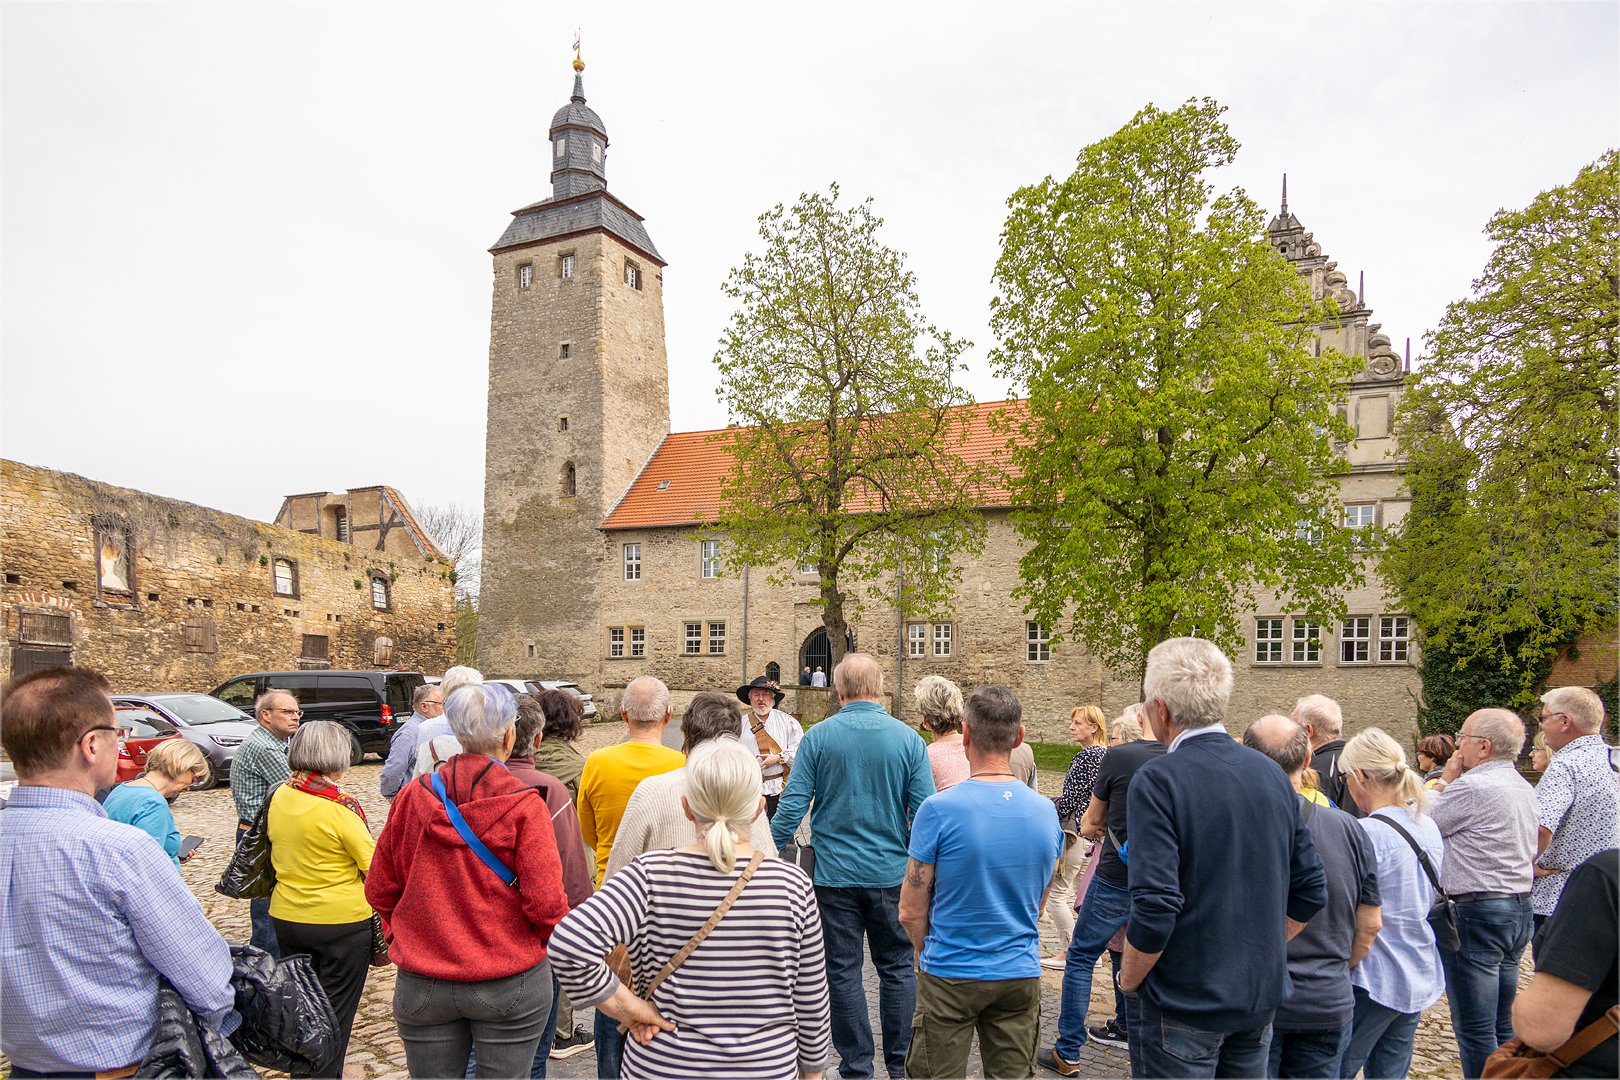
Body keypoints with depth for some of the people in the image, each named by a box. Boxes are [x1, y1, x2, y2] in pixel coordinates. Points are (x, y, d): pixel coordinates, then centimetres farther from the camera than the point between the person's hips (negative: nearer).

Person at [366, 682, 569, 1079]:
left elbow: (379, 889, 4)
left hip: (422, 985, 3)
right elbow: (546, 902, -17)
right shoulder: (524, 806, -15)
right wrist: (556, 943, 3)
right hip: (510, 985, -3)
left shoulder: (412, 797, -4)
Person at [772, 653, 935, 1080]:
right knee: (897, 968, 14)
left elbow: (793, 804, -6)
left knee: (843, 970, 9)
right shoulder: (908, 739, -5)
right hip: (892, 872, 1)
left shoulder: (817, 737, -7)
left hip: (835, 873, -1)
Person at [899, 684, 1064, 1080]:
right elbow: (1036, 907, 10)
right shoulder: (1046, 812, -2)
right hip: (1021, 974, 4)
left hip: (951, 976, -4)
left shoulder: (939, 810, -17)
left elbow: (910, 913, -9)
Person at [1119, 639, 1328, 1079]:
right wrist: (1259, 951, 14)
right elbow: (1311, 891, 5)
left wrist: (1129, 979, -7)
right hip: (1262, 997, 6)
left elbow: (1155, 909, -24)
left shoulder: (1157, 781, -19)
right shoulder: (1272, 773, 1)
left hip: (1184, 1005, -6)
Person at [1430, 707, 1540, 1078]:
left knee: (1475, 1030, -1)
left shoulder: (1473, 786, -19)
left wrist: (1446, 779, 0)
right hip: (1520, 907, 10)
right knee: (1502, 1024, 18)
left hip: (1478, 912, -10)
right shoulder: (1524, 787, 11)